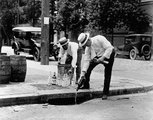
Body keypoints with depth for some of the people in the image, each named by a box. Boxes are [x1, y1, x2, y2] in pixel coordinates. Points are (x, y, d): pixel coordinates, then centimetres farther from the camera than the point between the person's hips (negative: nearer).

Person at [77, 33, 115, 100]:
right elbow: (86, 60, -13)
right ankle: (86, 85, 18)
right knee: (88, 68, -2)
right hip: (98, 56, 6)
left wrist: (103, 58, -39)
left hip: (108, 55, -6)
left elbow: (109, 48, -31)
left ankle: (105, 93, 0)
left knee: (107, 75, -10)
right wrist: (83, 73, -18)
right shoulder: (87, 48, -13)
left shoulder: (99, 39, -31)